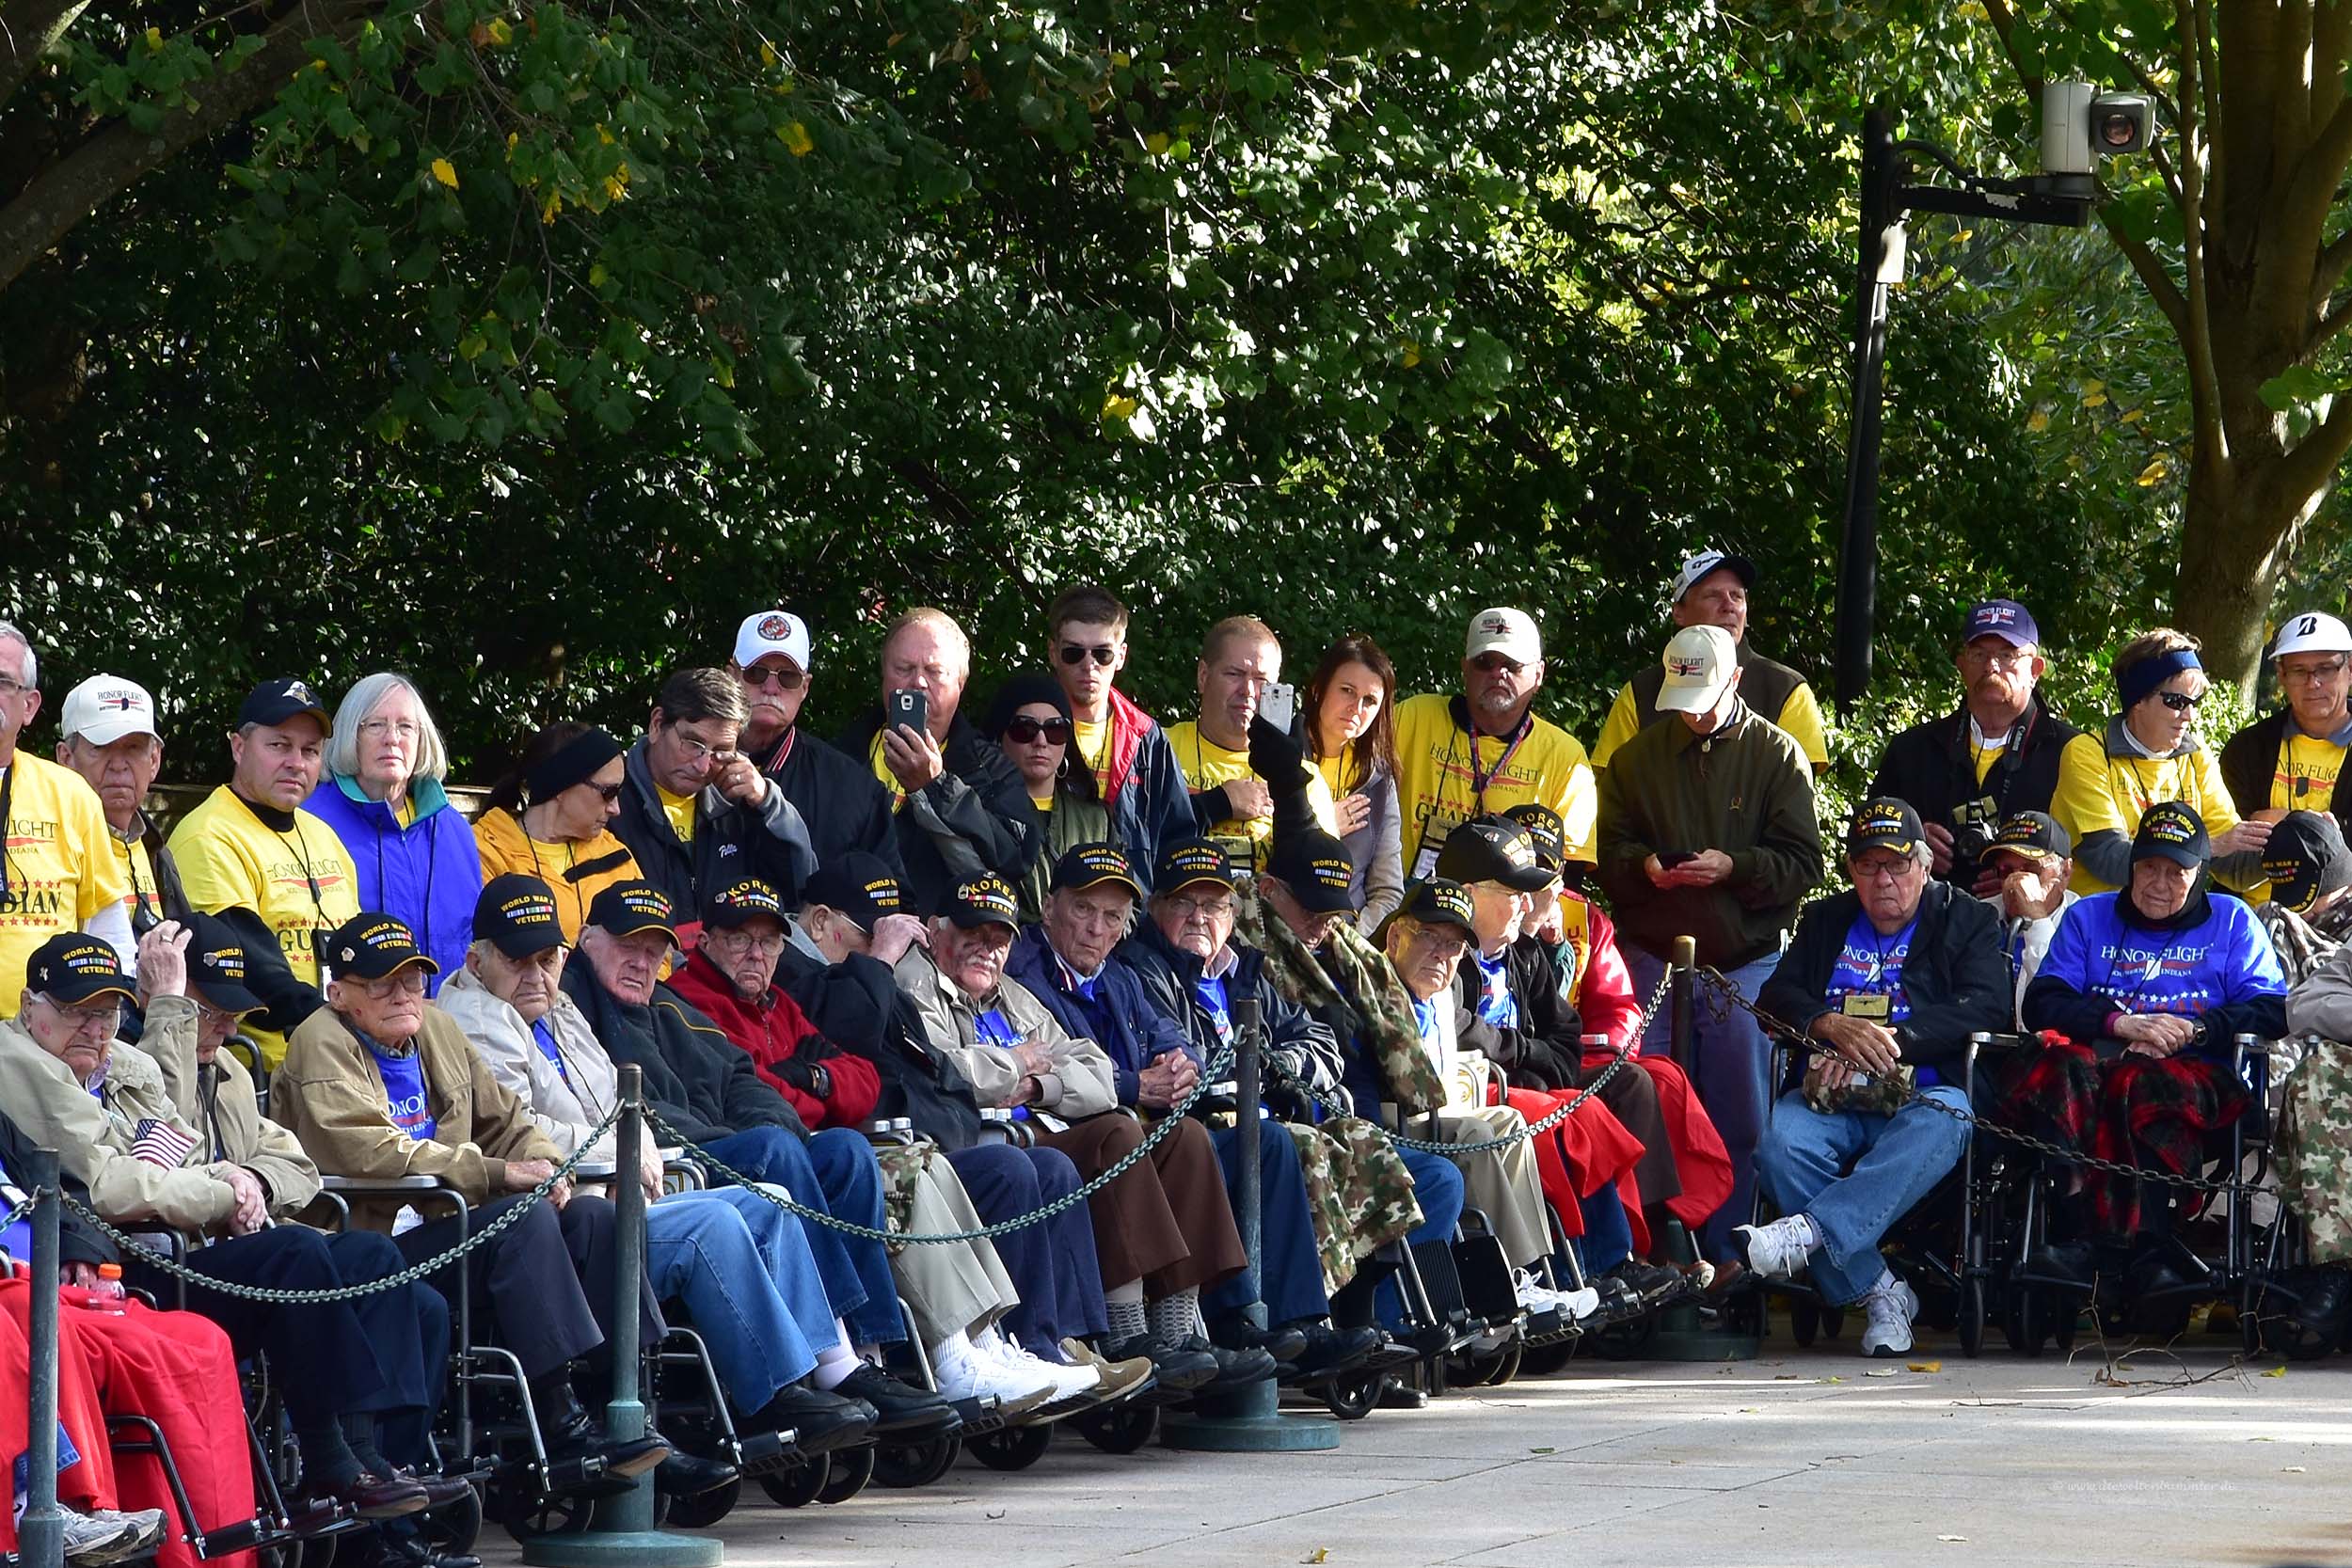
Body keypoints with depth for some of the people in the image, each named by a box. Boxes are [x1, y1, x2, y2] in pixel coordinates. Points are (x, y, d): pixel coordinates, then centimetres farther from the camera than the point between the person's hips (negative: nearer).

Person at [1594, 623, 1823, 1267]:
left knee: (1739, 1120, 0)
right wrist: (1642, 864, -9)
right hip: (1652, 959, 2)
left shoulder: (1776, 754, 3)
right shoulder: (1638, 756, 10)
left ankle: (1723, 1250, 8)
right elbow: (1608, 850, 13)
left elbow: (1803, 863, -2)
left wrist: (1733, 867, -18)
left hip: (1744, 965, -2)